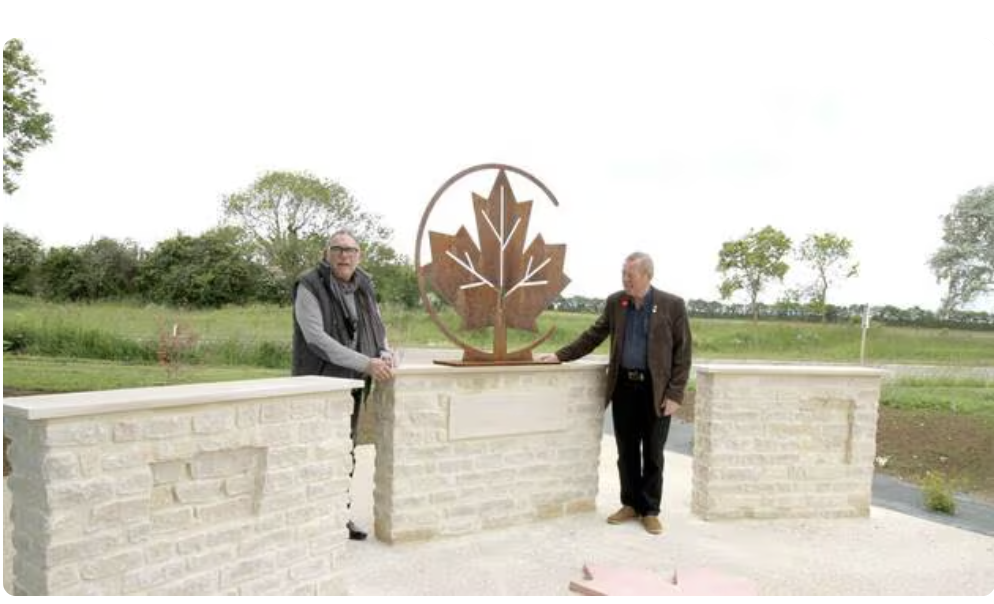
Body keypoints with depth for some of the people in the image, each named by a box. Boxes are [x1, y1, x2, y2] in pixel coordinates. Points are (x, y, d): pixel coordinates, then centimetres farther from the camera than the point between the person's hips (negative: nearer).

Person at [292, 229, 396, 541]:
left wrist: (385, 354, -9)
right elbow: (317, 339, -21)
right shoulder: (310, 287, -12)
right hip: (321, 383, -6)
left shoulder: (363, 287, 7)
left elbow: (377, 329, 14)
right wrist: (366, 363, -25)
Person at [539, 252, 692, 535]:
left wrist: (674, 394, -11)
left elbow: (682, 353, -6)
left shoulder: (673, 305, -7)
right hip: (623, 386, 3)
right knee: (626, 451, 11)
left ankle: (650, 511, 19)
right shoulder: (615, 302, 5)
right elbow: (593, 335, 10)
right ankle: (630, 505, 26)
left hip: (656, 389, -3)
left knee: (652, 454, 6)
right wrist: (560, 355, 0)